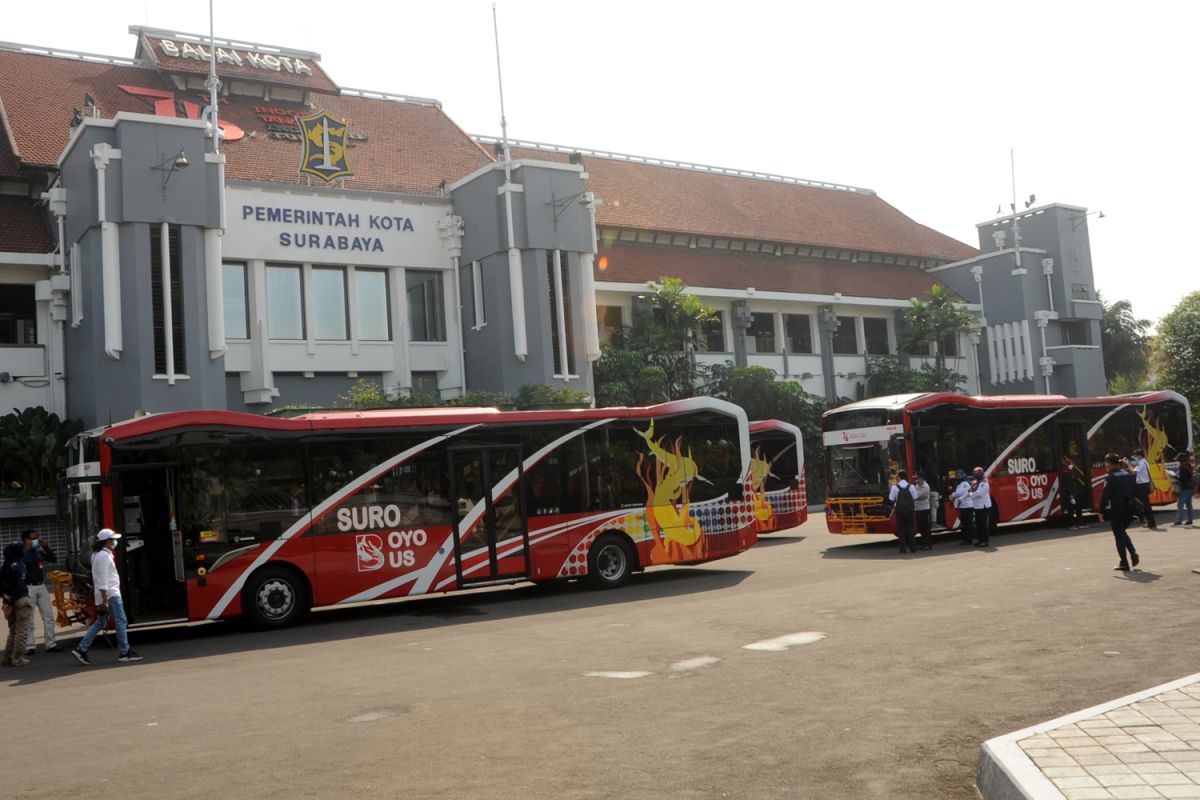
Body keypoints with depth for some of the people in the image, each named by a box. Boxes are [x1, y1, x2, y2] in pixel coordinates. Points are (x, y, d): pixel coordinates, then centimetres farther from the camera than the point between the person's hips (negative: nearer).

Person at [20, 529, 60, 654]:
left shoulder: (38, 551, 12)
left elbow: (53, 559, 11)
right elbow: (26, 563, -23)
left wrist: (45, 546, 0)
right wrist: (27, 549, -18)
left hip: (41, 586, 6)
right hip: (28, 588, -6)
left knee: (49, 617, 5)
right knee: (29, 620, -2)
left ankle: (50, 644, 10)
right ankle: (29, 647, 5)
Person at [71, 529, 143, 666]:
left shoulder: (98, 554, 15)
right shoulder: (104, 556, -17)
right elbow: (102, 580, -21)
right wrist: (105, 601, -21)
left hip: (105, 595, 10)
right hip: (110, 595, -10)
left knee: (99, 623, 13)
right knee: (121, 622, -3)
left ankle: (81, 650, 10)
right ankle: (124, 653, 3)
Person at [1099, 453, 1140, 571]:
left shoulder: (1110, 478, -11)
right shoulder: (1128, 475, 8)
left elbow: (1105, 496, -13)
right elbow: (1134, 491, 12)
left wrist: (1102, 511, -5)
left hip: (1116, 511, -6)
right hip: (1129, 511, 6)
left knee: (1119, 536, 3)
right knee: (1122, 532, 24)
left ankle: (1124, 563, 5)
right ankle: (1133, 554, 6)